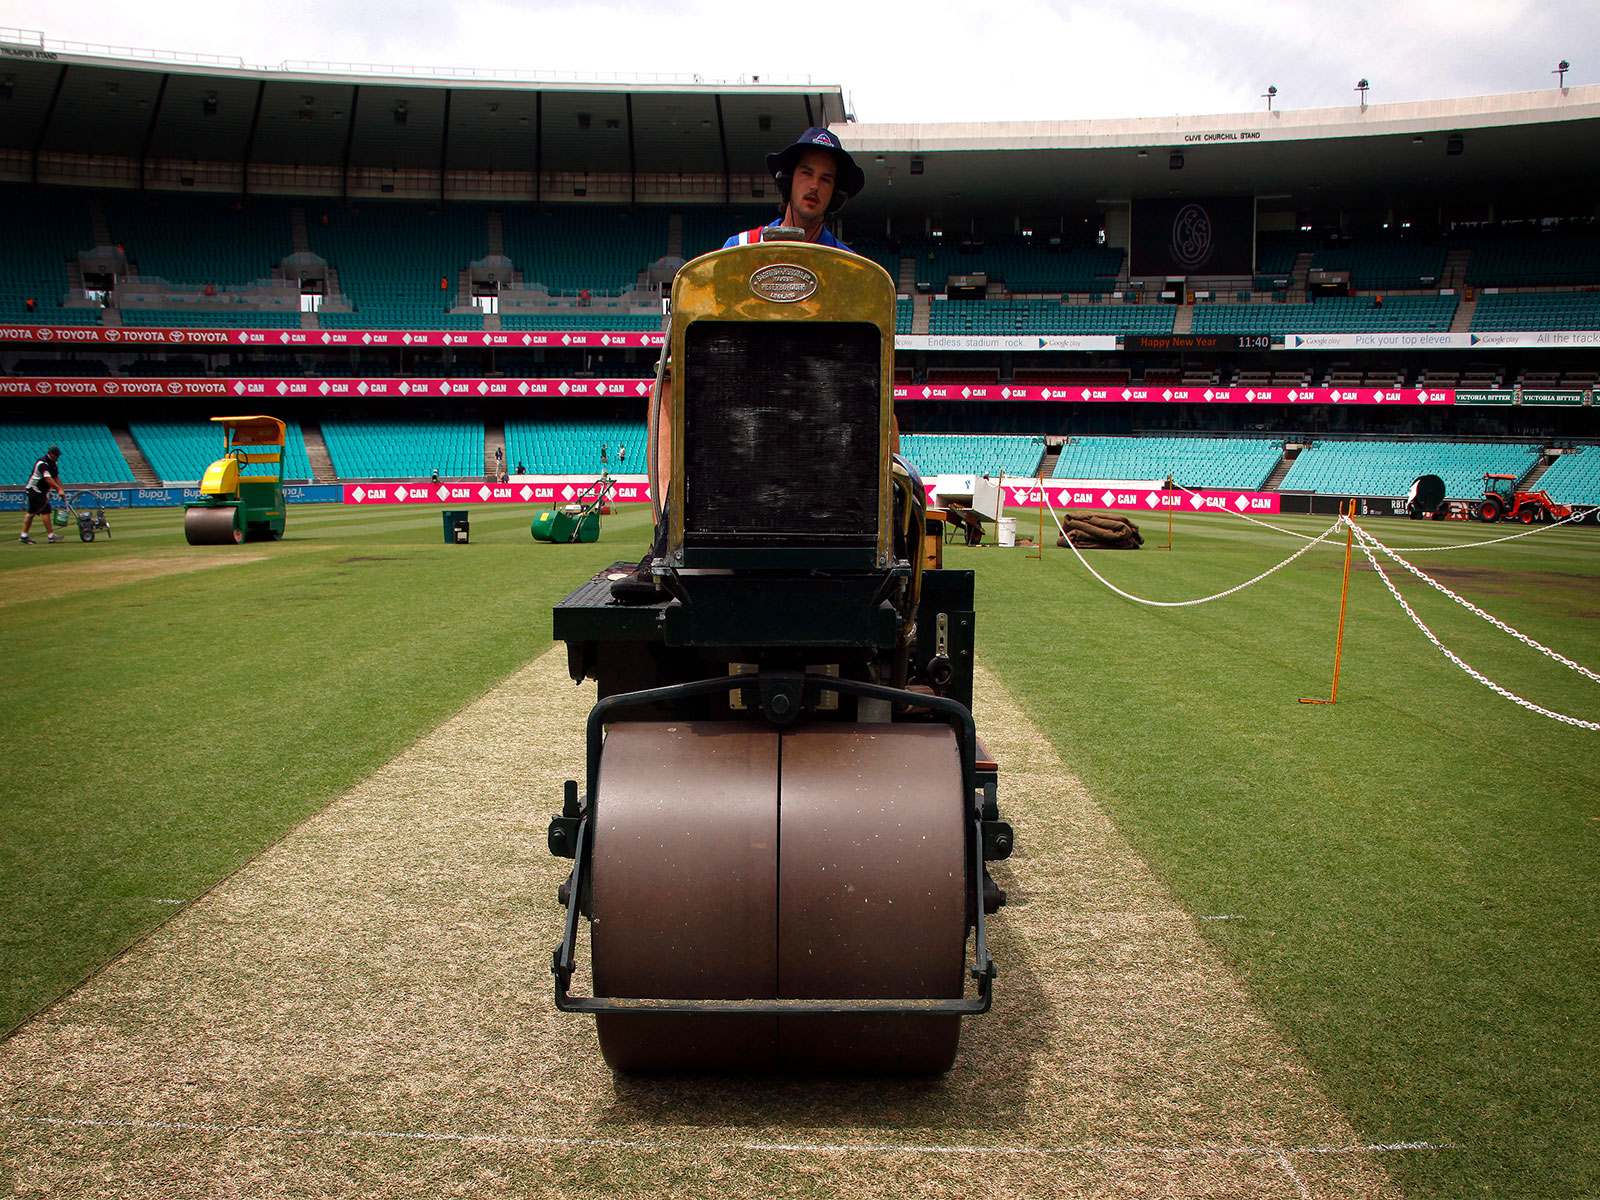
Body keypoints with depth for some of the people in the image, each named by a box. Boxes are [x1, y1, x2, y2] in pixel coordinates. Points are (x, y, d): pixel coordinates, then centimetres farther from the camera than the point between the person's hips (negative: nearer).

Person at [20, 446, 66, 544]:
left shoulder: (53, 463, 9)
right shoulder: (43, 463, -21)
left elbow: (56, 478, 8)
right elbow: (48, 479, -30)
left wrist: (62, 491, -1)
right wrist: (59, 489, -34)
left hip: (41, 491, 10)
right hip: (35, 489, -10)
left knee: (32, 513, 10)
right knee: (45, 511, -13)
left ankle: (24, 536, 13)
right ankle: (51, 535, -13)